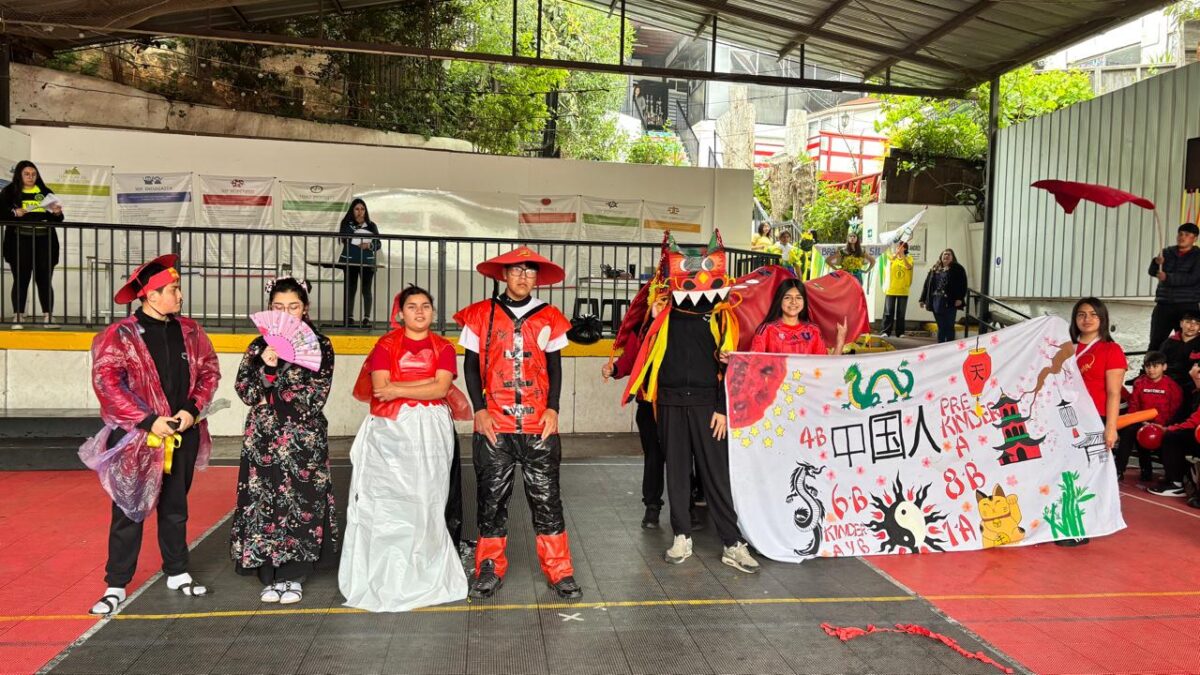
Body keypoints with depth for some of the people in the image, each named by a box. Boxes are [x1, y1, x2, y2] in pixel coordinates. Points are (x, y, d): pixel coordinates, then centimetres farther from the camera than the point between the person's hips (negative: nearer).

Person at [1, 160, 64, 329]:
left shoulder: (46, 192, 16)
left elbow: (56, 220, 16)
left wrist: (57, 213, -5)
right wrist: (14, 213, -15)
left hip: (44, 241, 2)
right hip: (20, 241, -1)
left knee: (44, 280, -1)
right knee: (21, 279, -1)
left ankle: (48, 317, -1)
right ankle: (18, 318, 0)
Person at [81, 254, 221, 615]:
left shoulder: (189, 331, 4)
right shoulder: (119, 335, -9)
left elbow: (209, 370, 6)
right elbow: (106, 382, -15)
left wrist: (192, 409, -8)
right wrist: (149, 420, -18)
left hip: (182, 436, 4)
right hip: (136, 439, -4)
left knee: (175, 508, 16)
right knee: (129, 510, 4)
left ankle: (177, 573, 29)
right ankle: (116, 585, 15)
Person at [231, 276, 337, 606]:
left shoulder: (320, 346, 1)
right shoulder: (259, 346, 8)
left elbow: (316, 396, -8)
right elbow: (245, 392, 0)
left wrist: (276, 375, -11)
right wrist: (266, 366, -15)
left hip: (305, 439, -2)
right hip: (263, 439, 2)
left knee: (301, 503, 0)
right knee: (264, 503, 2)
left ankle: (293, 576, 13)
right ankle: (269, 576, 14)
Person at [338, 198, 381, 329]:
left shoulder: (371, 225, 7)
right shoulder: (346, 223, 5)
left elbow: (378, 244, 5)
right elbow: (344, 240, -6)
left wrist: (369, 245, -16)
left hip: (367, 262, 0)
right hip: (350, 261, 0)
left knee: (367, 290, -2)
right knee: (350, 289, 2)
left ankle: (367, 318, 2)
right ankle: (349, 317, 6)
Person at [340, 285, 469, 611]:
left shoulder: (443, 348, 9)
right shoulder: (385, 345, 6)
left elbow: (442, 389, -6)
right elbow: (381, 388, -7)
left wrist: (398, 390, -9)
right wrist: (427, 381, -10)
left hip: (430, 431, 1)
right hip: (390, 430, -1)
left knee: (426, 500, 0)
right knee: (388, 501, -5)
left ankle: (424, 573, 10)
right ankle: (387, 576, 3)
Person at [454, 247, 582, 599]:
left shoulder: (548, 317, 7)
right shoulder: (481, 315, 4)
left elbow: (554, 368, 10)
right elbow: (471, 366, 5)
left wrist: (553, 409, -2)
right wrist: (480, 410, -4)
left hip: (539, 424, 0)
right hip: (493, 424, 0)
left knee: (546, 496, 2)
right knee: (492, 496, 7)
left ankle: (559, 571, 11)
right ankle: (489, 570, 21)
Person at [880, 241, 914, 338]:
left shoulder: (909, 258, 2)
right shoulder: (893, 257, 3)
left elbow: (909, 267, -17)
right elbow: (891, 258, -20)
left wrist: (903, 256, -29)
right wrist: (897, 253, -40)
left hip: (903, 290, 0)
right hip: (891, 289, 0)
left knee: (901, 312, 5)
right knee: (889, 311, -1)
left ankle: (900, 332, 11)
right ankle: (886, 331, 2)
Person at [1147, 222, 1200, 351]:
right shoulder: (1167, 252, 9)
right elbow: (1152, 272, -2)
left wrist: (1168, 278, -26)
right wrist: (1157, 263, -24)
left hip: (1188, 307, -2)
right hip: (1164, 305, 2)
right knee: (1155, 343, 1)